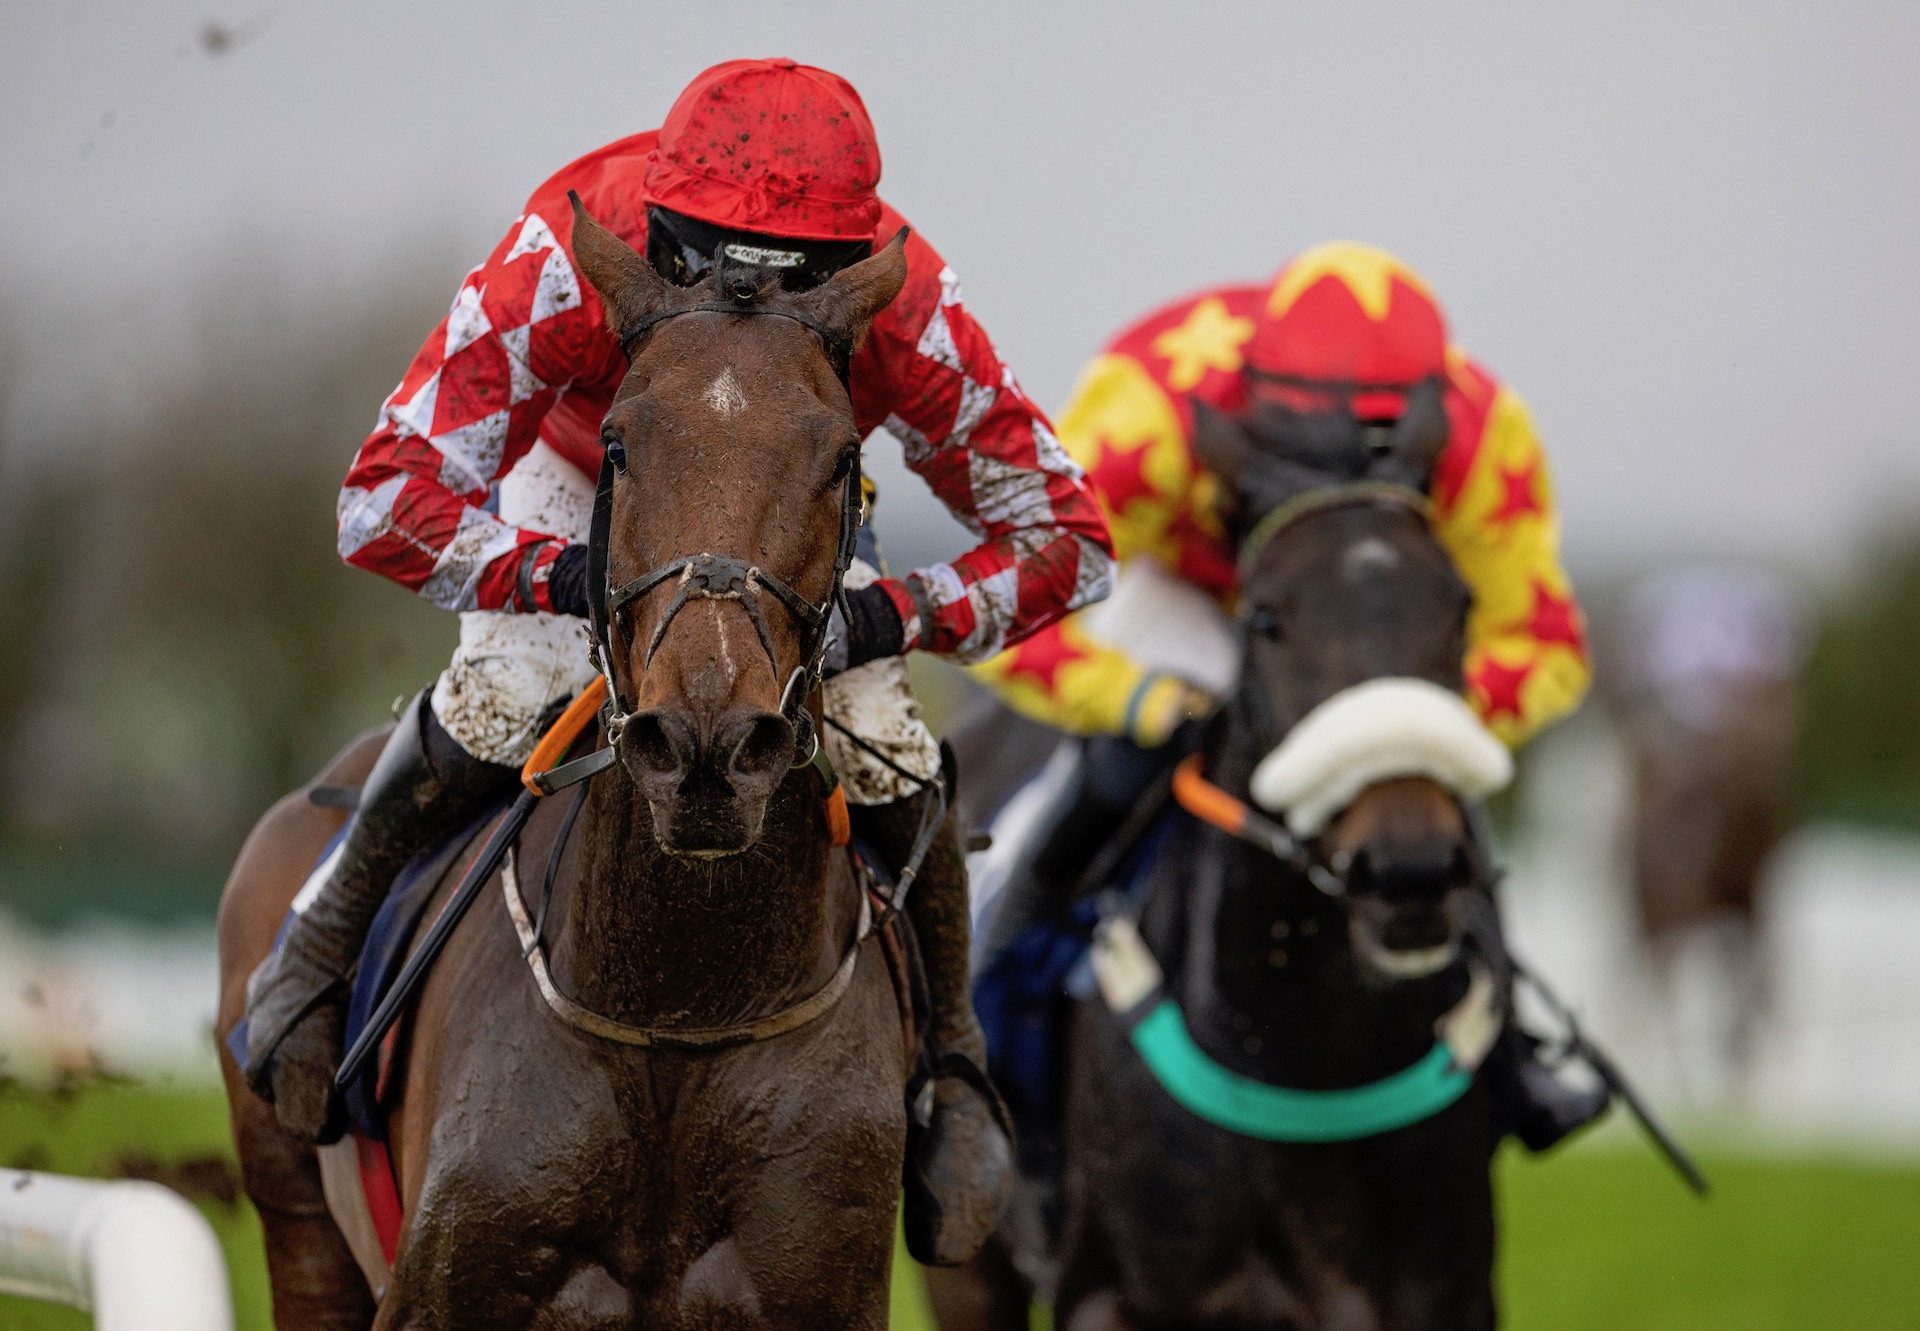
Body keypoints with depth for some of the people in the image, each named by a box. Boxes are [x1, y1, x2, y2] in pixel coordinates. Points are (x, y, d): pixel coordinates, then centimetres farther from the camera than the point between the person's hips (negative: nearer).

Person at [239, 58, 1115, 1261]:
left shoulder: (905, 311, -37)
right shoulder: (568, 264, -42)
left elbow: (1067, 540, -28)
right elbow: (388, 505, -41)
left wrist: (885, 618, -44)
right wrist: (589, 580, -53)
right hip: (579, 481, -1)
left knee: (884, 757, -20)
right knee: (502, 704, -28)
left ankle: (951, 1061, 6)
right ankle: (321, 949, 1)